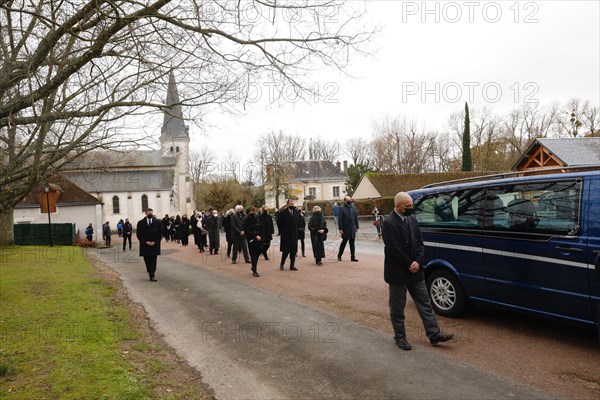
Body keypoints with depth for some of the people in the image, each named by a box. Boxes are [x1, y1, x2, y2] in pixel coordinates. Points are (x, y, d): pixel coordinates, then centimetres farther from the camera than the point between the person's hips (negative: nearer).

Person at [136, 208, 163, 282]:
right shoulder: (140, 223, 3)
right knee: (147, 262, 6)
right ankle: (152, 275, 17)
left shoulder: (158, 222, 4)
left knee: (153, 262, -5)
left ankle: (152, 276, -5)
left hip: (155, 245, -1)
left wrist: (155, 242, -8)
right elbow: (138, 234, 1)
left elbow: (160, 234, 3)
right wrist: (145, 242, -9)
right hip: (145, 245, 1)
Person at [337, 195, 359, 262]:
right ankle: (339, 255, 21)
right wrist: (340, 229, -13)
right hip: (345, 229, -4)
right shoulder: (342, 209, -5)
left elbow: (356, 218, 11)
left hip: (352, 229, 4)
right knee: (344, 242, 6)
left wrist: (357, 227, 6)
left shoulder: (354, 208, 9)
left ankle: (353, 257, 12)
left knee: (352, 243, 7)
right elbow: (340, 219, -8)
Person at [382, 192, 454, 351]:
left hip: (415, 270, 7)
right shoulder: (388, 223, -18)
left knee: (425, 303, 12)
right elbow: (394, 249, -21)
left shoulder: (412, 218, 4)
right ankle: (400, 337, 23)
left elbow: (420, 242, 6)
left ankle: (434, 334, 21)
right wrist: (410, 264, -14)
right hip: (398, 273, -6)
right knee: (397, 307, 9)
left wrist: (418, 262, -8)